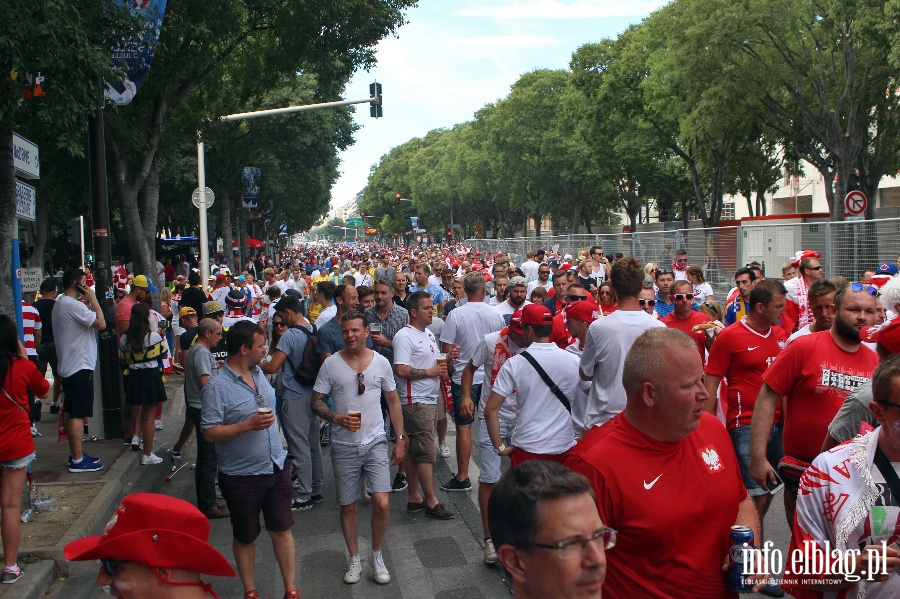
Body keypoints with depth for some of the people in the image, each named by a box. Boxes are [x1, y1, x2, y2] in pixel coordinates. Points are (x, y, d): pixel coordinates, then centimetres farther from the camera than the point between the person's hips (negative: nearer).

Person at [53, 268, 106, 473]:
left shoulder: (60, 303, 16)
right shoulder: (72, 305, -17)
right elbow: (101, 323, -21)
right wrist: (93, 299, -14)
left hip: (68, 366, 11)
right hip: (80, 366, -11)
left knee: (73, 413, 15)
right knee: (78, 414, -7)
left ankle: (76, 455, 23)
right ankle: (77, 460, -3)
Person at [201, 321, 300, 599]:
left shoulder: (259, 374, 6)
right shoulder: (217, 386, -17)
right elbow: (210, 432, -19)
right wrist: (248, 425, -27)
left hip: (276, 469, 6)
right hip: (242, 477, -5)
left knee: (282, 531, 9)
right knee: (245, 538, 12)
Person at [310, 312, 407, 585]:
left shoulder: (381, 362, 1)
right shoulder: (331, 364, -3)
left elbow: (393, 401, 9)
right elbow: (317, 401, 2)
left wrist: (401, 439, 6)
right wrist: (336, 418, -18)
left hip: (375, 443, 0)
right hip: (344, 446, 0)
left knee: (382, 503, -10)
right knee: (348, 506, 8)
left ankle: (377, 555, 15)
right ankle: (355, 560, 28)